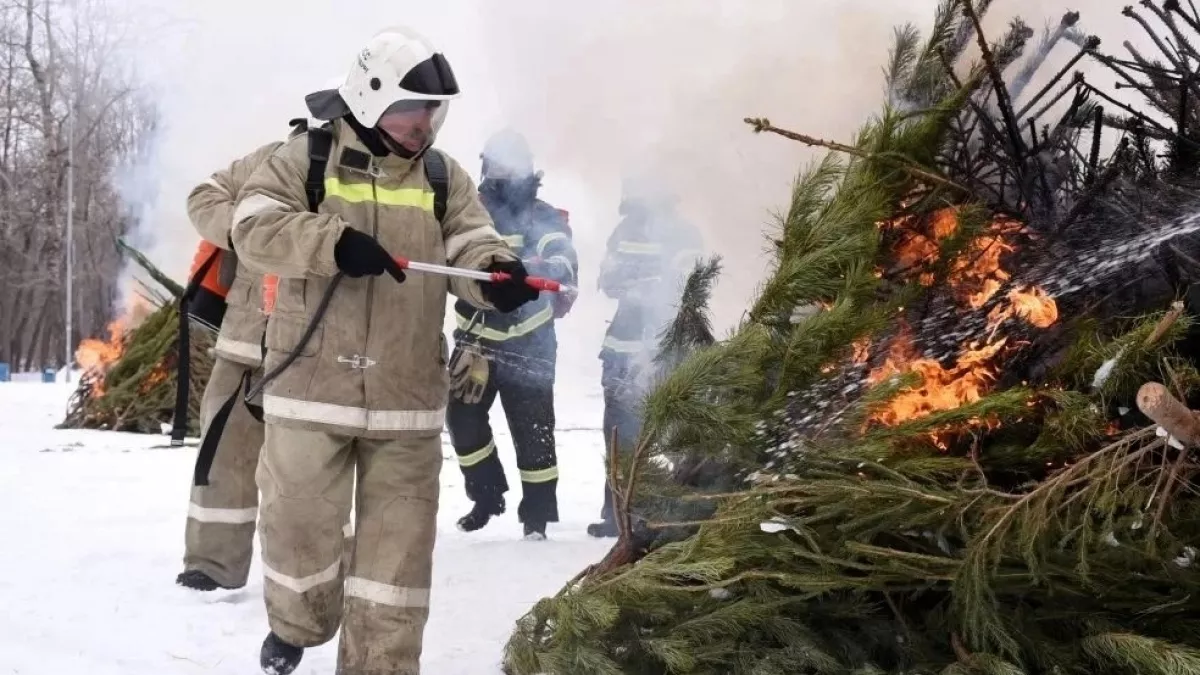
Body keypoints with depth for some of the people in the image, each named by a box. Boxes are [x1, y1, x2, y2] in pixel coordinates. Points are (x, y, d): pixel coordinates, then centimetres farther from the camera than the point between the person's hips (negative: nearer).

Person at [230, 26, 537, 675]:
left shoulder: (444, 178, 10)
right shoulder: (305, 159, 0)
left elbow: (469, 251, 2)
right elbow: (254, 227, -11)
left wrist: (497, 274, -22)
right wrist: (333, 242, -27)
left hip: (406, 397, 3)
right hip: (312, 385, -2)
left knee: (398, 538, 6)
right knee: (299, 522, 10)